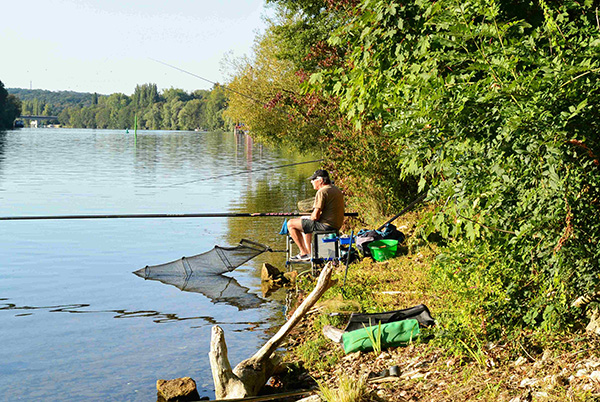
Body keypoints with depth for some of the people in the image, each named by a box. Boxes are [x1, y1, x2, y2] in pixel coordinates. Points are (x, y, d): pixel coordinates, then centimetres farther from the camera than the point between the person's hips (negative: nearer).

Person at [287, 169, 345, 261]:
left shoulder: (322, 192, -17)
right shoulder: (337, 190, 13)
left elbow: (315, 216, -21)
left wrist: (310, 218, 2)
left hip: (325, 225, -10)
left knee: (291, 224, 0)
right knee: (304, 220, 33)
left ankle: (304, 253, 5)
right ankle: (309, 253, 29)